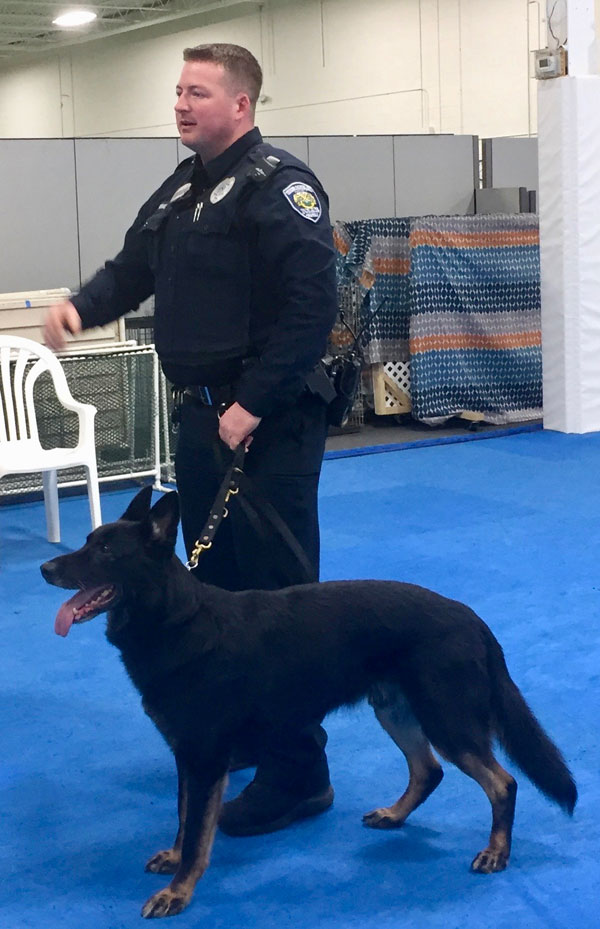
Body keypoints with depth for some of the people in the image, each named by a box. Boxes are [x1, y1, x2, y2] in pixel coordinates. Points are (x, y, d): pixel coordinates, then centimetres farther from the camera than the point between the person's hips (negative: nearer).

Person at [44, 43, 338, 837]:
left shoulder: (278, 186, -14)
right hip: (201, 416, 9)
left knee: (273, 592, -5)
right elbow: (134, 268, 19)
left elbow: (313, 308, -22)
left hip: (269, 426, -9)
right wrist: (82, 306, -3)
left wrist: (254, 405, -23)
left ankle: (297, 776, 4)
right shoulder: (182, 188, 15)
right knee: (214, 581, 17)